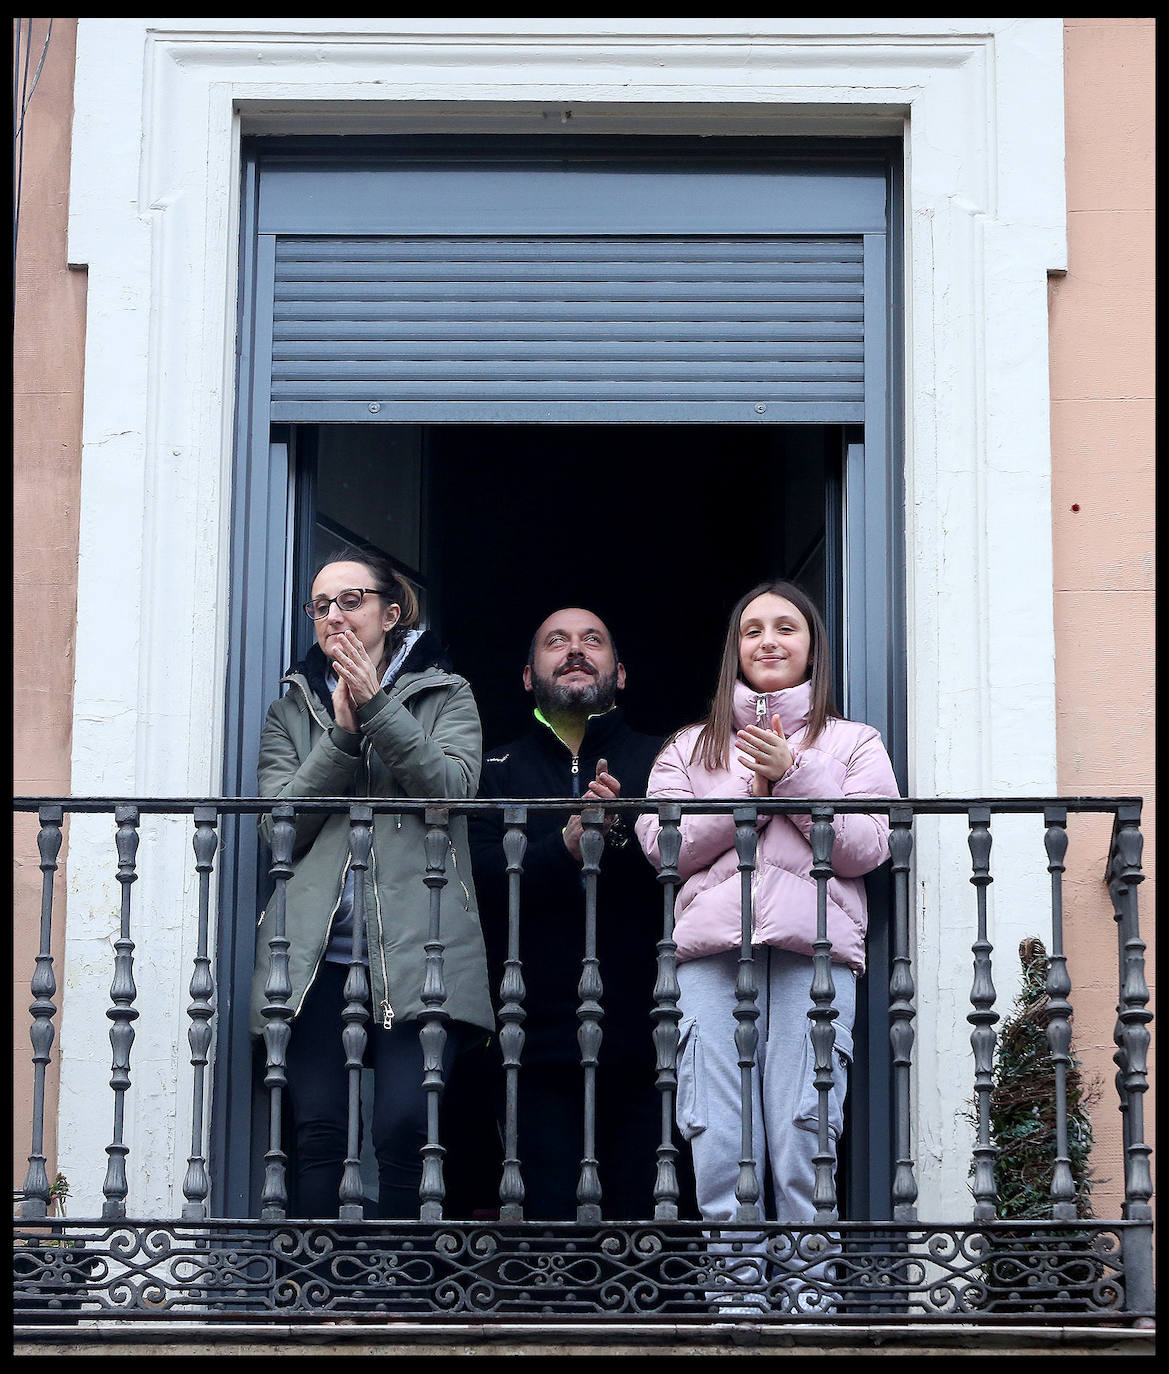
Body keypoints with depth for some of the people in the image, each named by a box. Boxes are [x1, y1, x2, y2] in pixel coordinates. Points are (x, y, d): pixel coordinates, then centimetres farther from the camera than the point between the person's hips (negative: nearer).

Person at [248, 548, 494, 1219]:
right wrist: (342, 735, -6)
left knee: (404, 1129, -14)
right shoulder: (293, 709, 18)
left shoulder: (445, 696, 13)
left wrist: (377, 707, -13)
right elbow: (278, 823, 5)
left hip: (417, 949, -2)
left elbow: (454, 786, -6)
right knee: (319, 1135, -5)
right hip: (318, 954, 2)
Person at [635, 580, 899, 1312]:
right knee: (719, 1135, -8)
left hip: (814, 948, -1)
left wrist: (795, 776, -3)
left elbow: (868, 848, 5)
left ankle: (807, 1280, -3)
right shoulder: (692, 746, 22)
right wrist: (748, 792, -1)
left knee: (804, 1129, -10)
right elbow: (660, 843, 8)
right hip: (713, 948, 1)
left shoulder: (853, 743, 18)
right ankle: (738, 1274, -1)